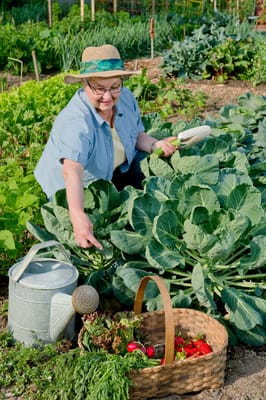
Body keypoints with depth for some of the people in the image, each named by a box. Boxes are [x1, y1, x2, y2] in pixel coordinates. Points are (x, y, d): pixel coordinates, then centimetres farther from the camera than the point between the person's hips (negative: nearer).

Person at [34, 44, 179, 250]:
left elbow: (137, 135, 1)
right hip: (75, 190, -5)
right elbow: (72, 171, -51)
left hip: (119, 172, 6)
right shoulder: (74, 121, -37)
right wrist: (78, 216, -66)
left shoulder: (126, 97, -16)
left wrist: (155, 144, -22)